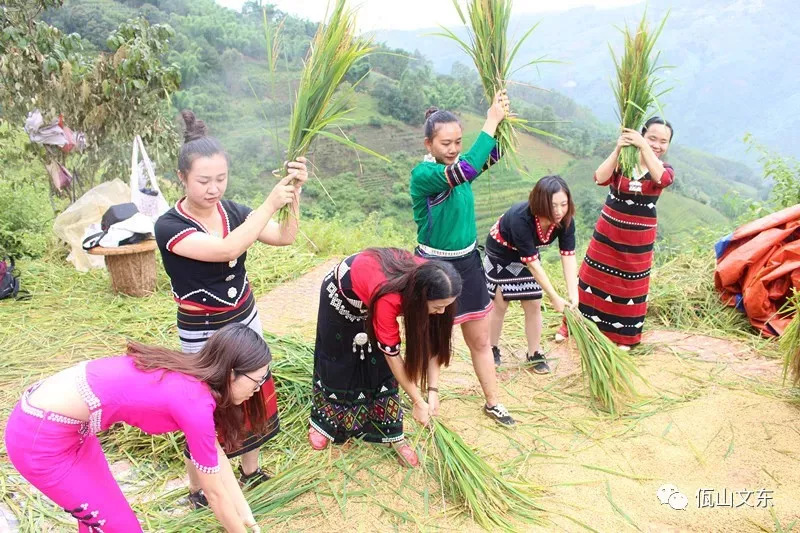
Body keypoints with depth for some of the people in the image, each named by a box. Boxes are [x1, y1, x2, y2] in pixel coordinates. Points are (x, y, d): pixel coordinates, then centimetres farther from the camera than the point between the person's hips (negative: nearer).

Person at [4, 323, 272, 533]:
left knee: (97, 510, 25)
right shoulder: (194, 404, -24)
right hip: (40, 439, -8)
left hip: (52, 417, 8)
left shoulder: (189, 375, 1)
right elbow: (215, 493, -11)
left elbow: (215, 454, 10)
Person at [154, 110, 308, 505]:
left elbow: (285, 237, -10)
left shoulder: (232, 211, -4)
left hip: (245, 322, 5)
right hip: (202, 335, -5)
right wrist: (270, 203, -37)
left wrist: (294, 193, -25)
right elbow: (226, 250, -36)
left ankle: (251, 472, 38)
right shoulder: (169, 227, -20)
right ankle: (197, 493, 28)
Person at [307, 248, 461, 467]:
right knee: (338, 361, 11)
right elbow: (392, 355, -32)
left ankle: (393, 436, 14)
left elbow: (431, 339, -17)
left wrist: (433, 390, -20)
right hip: (342, 294, -4)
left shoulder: (427, 282, -28)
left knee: (379, 365, 2)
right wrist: (418, 402, -24)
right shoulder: (388, 298, -44)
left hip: (369, 297, 4)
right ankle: (323, 421, 35)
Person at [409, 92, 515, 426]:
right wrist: (490, 122, -33)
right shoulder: (423, 174, -21)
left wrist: (500, 121, -23)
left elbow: (490, 158, -7)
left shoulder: (458, 164, 2)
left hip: (468, 263, 7)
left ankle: (493, 403, 32)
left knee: (480, 340, 16)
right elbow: (465, 171, -36)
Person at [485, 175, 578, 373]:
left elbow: (568, 256, -26)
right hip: (500, 252, -4)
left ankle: (534, 353, 17)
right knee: (499, 304, 4)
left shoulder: (565, 220, -25)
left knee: (533, 305, 3)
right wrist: (554, 298, -34)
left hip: (528, 253, 4)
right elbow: (532, 263, -37)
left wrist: (573, 294, -36)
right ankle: (491, 349, 23)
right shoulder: (520, 218, -41)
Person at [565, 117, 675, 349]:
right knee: (593, 277, 9)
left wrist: (643, 147, -38)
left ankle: (625, 336, 29)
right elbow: (600, 178, -27)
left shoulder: (665, 170, -5)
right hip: (607, 233, 0)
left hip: (638, 240, 0)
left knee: (630, 286, 11)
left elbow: (661, 179, -31)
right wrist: (617, 149, -38)